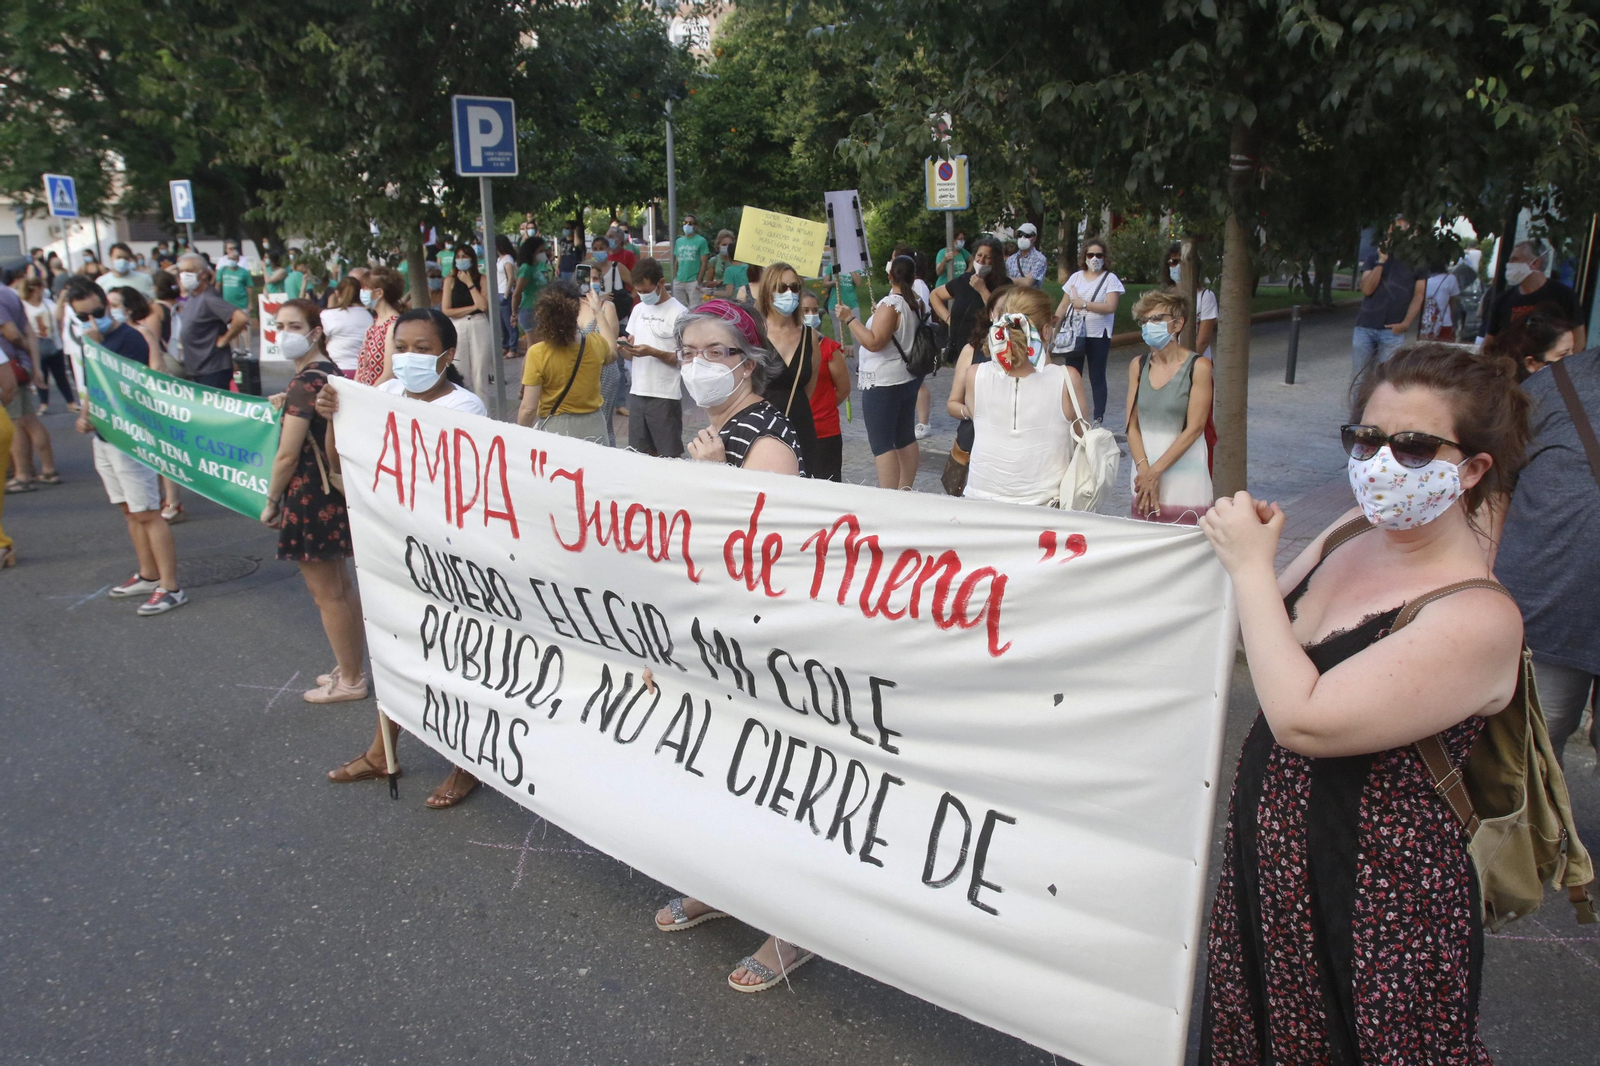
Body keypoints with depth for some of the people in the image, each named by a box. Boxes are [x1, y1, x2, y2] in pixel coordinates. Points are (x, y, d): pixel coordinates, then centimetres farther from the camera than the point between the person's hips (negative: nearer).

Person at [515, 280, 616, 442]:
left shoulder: (537, 353, -17)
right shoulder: (595, 343, -8)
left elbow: (528, 409, -15)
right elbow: (611, 352, 19)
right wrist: (598, 312, 24)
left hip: (555, 428, -3)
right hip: (592, 426, 3)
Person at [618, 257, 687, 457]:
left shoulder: (679, 313, -9)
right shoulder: (638, 309, 12)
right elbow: (631, 354, 14)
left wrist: (652, 352, -20)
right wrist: (623, 348, -8)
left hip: (665, 396, -6)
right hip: (637, 393, 6)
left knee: (669, 456, 0)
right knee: (643, 454, 13)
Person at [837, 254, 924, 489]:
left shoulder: (890, 304, -18)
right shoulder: (916, 303, 7)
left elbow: (873, 342, -25)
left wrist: (850, 319, -21)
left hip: (884, 382, -9)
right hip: (909, 378, 9)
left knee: (882, 444, -7)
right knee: (906, 438, 15)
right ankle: (905, 493, 23)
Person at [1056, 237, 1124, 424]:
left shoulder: (1110, 279, -1)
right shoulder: (1076, 277, 10)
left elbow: (1110, 307, -14)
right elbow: (1064, 305, 11)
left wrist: (1084, 304, -17)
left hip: (1098, 335, -3)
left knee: (1097, 377, 2)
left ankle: (1098, 419, 8)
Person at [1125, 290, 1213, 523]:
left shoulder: (1198, 367, -6)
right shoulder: (1138, 366, 7)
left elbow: (1194, 428, -10)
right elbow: (1132, 425, 3)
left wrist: (1155, 470, -12)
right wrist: (1144, 469, -10)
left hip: (1184, 478, -4)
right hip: (1144, 469, 4)